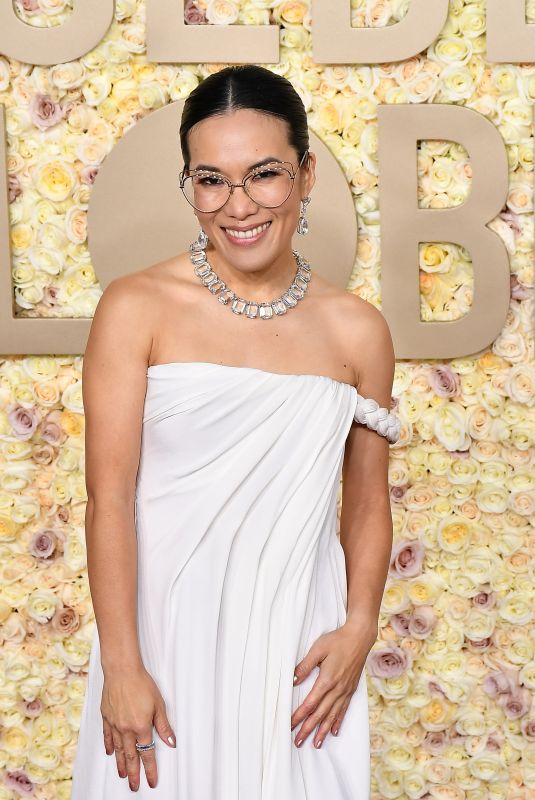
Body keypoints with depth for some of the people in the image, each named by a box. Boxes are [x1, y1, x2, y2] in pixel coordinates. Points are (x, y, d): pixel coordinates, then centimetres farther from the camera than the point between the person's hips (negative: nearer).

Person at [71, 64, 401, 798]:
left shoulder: (357, 331, 0)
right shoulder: (137, 309, -7)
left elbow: (368, 502, 8)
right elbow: (109, 495, -9)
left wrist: (359, 631, -4)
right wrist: (122, 666, -11)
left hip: (297, 645, 2)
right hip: (168, 634, -2)